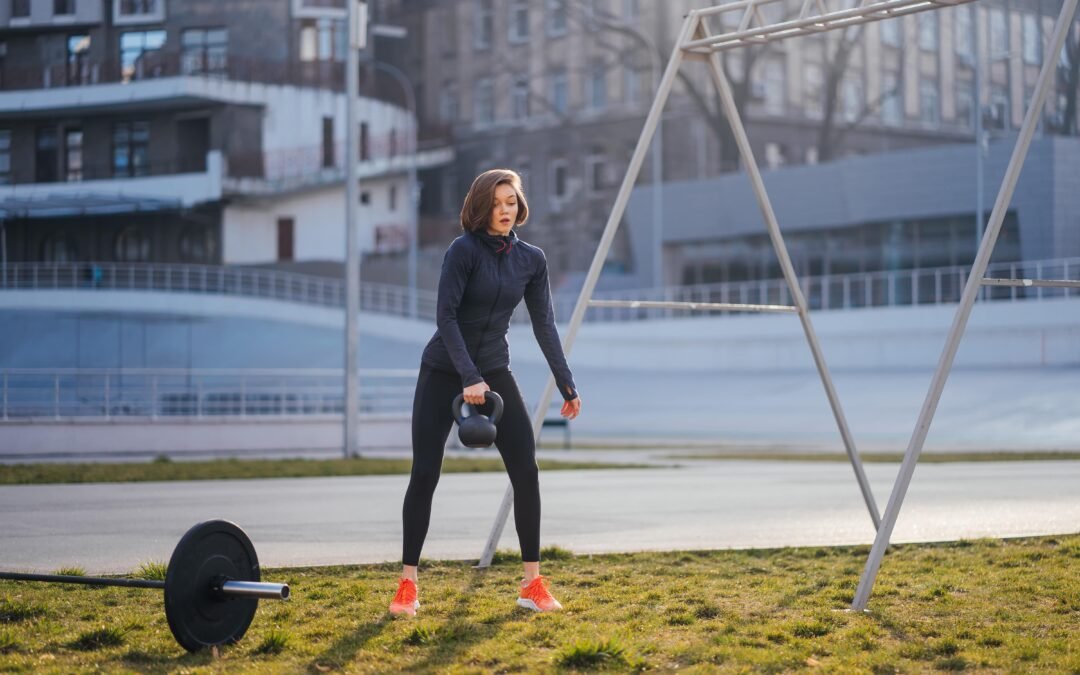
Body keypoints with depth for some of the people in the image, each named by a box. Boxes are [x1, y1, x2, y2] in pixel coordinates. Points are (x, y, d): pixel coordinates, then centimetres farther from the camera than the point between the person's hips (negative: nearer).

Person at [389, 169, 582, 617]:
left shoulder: (531, 259, 1)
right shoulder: (464, 250, -14)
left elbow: (544, 324, 4)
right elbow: (446, 316, -18)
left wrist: (567, 384, -1)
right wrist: (469, 379, -25)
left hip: (494, 372, 4)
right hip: (444, 371, -4)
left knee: (526, 471, -7)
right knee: (425, 474, -4)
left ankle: (533, 584, 1)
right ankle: (407, 585, 4)